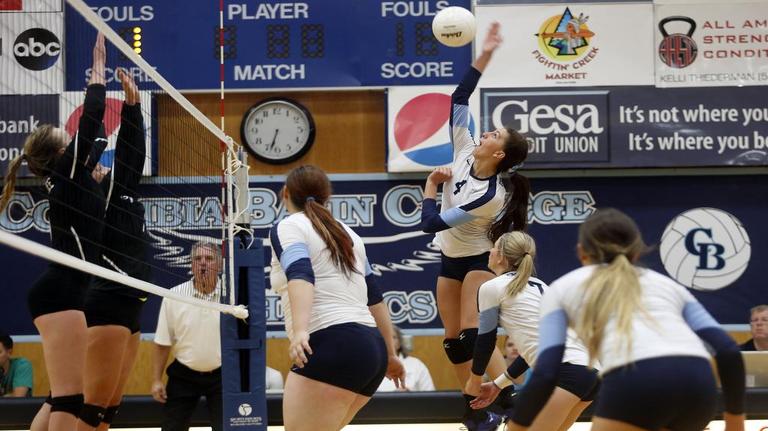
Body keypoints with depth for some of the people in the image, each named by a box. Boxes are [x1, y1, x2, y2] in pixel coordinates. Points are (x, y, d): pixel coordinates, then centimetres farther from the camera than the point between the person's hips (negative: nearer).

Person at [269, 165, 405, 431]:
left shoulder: (288, 227, 2)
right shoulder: (346, 233, 23)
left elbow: (300, 276, -17)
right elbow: (375, 298, 25)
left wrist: (300, 331, -32)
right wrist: (389, 354, 32)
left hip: (332, 347, -8)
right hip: (372, 348, 8)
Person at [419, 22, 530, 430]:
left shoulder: (489, 195, -28)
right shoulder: (464, 153, -9)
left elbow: (431, 223, -26)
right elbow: (458, 100, -5)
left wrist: (431, 186, -9)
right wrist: (484, 56, -10)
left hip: (479, 262, -8)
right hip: (451, 261, 8)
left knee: (473, 337, -20)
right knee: (454, 342, 7)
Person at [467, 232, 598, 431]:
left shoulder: (492, 287, 5)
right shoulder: (538, 286, 27)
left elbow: (486, 340, 12)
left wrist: (475, 379, 30)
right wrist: (498, 384, 38)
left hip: (565, 371, -9)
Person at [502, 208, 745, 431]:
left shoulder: (563, 287, 27)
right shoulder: (666, 283, 34)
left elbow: (545, 375, 13)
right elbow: (728, 352, 20)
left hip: (636, 384, -4)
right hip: (698, 386, 4)